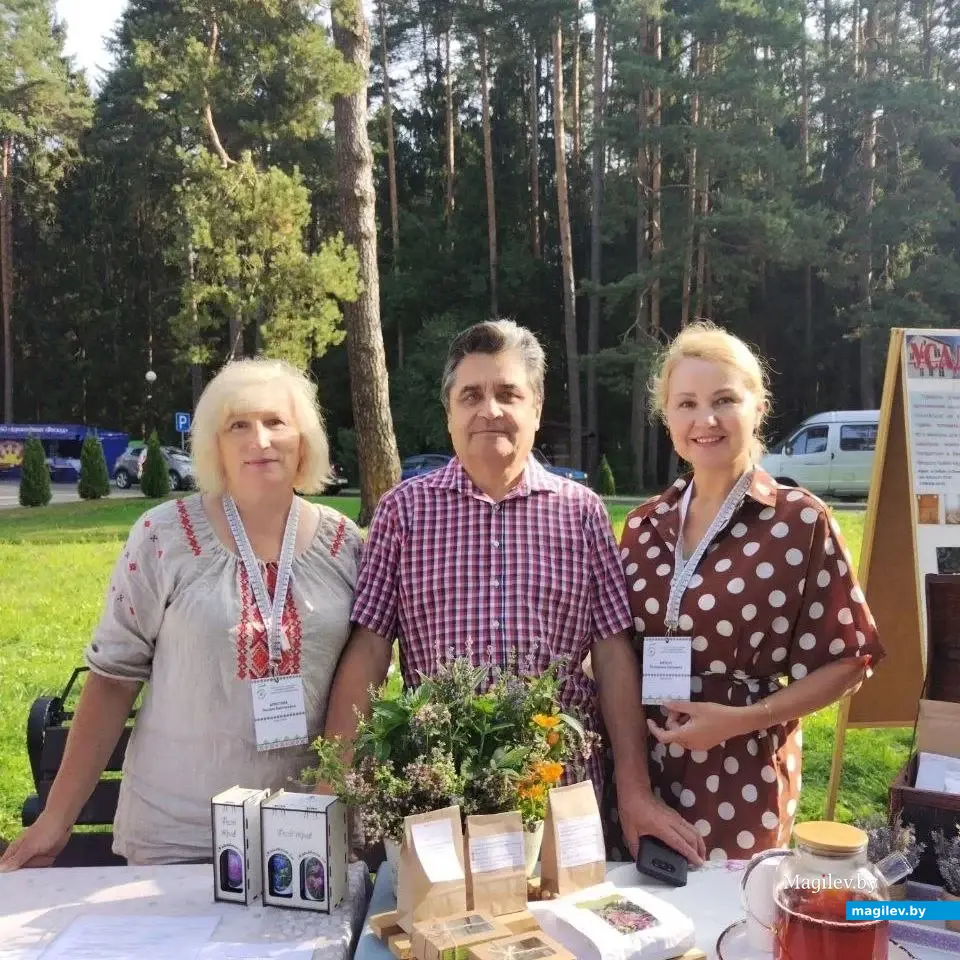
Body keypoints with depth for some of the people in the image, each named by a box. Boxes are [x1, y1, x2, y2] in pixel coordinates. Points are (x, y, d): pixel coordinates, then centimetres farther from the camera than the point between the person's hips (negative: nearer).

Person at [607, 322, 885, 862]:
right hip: (642, 774, 4)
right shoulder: (645, 525, 3)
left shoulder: (801, 522, -10)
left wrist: (741, 720, -16)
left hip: (742, 783, -4)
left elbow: (848, 659, -7)